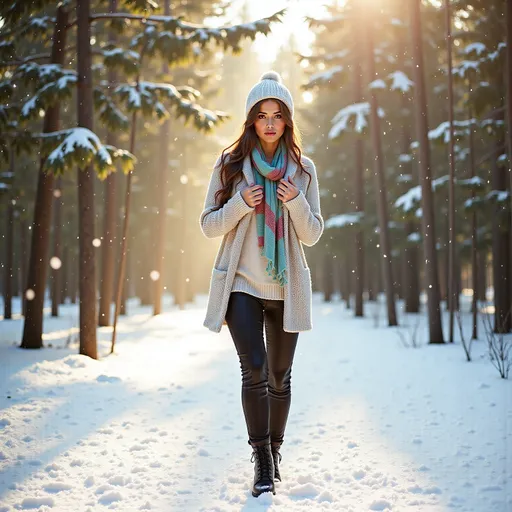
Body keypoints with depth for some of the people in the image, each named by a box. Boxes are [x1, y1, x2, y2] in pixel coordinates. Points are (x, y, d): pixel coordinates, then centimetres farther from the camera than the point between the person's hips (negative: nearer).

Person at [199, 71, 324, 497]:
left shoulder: (303, 170, 4)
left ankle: (275, 450, 29)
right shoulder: (230, 165, 1)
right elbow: (208, 225, 3)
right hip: (242, 284, -2)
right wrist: (241, 204, -14)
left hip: (286, 287, 2)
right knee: (255, 370, -15)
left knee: (280, 376, 11)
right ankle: (262, 460, -4)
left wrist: (296, 203, -13)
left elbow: (313, 235, 5)